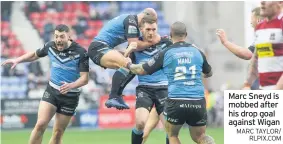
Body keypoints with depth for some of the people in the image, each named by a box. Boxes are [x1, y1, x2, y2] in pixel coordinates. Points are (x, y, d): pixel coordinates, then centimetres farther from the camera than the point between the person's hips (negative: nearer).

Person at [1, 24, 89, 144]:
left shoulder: (81, 52, -16)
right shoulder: (50, 46, -4)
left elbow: (84, 78, -19)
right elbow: (35, 55, 16)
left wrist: (71, 85, -38)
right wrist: (17, 60, 3)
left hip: (70, 96, -2)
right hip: (51, 91, 2)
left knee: (58, 133, 2)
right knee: (40, 124, -14)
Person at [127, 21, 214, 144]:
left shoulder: (165, 54, 2)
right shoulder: (197, 52, 11)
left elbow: (142, 70, 10)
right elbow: (209, 73, 29)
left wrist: (129, 65, 30)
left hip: (176, 102, -2)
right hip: (198, 102, 2)